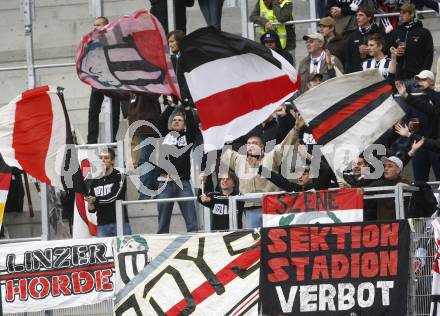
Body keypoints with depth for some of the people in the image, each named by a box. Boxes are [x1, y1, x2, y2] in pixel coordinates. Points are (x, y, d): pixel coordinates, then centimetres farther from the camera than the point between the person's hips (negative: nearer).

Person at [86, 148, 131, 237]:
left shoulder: (119, 177, -1)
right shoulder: (95, 181, 11)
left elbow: (113, 197, -13)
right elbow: (92, 209, 11)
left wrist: (95, 200, -6)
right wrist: (90, 203, -11)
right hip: (102, 225, 3)